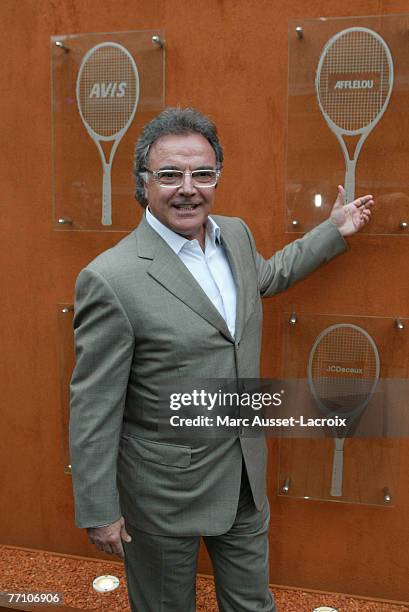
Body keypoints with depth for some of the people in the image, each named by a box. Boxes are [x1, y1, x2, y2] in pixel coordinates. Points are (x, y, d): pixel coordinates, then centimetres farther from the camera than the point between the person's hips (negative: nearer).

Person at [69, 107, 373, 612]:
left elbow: (265, 276, 23)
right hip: (164, 489, -6)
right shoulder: (111, 279, -24)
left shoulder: (236, 234, -1)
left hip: (245, 475, 6)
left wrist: (334, 230, 25)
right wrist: (99, 511, -12)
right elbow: (93, 409, -18)